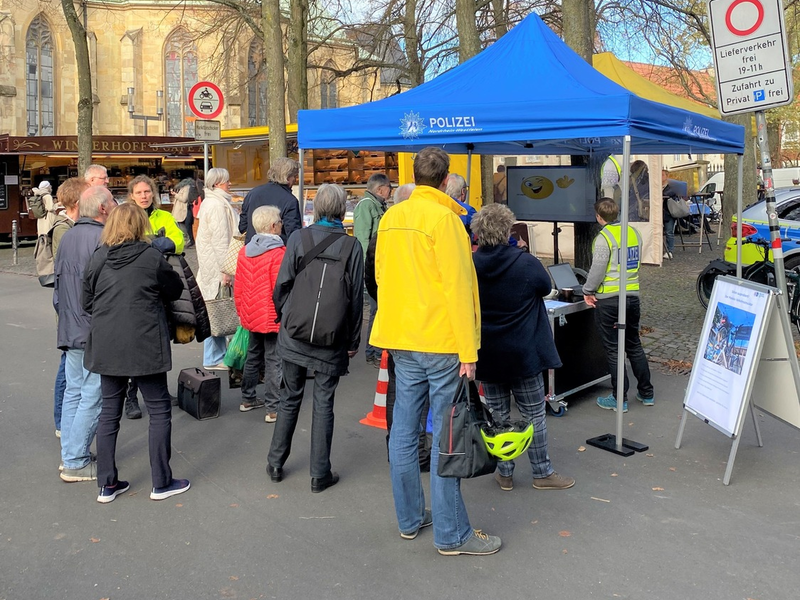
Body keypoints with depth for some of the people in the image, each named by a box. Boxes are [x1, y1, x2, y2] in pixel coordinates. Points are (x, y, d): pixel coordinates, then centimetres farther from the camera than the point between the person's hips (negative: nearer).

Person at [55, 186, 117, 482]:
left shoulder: (67, 237, 11)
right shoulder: (103, 239, -17)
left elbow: (58, 286, 17)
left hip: (69, 332, 9)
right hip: (96, 335, -9)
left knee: (73, 393, 15)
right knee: (92, 399, -1)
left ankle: (69, 456, 24)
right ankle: (76, 463, 5)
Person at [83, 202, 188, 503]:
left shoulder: (98, 258, 1)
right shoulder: (151, 257, -8)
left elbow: (87, 302, 8)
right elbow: (175, 290, 5)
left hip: (106, 347, 4)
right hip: (144, 346, -4)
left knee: (109, 413, 13)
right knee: (159, 411, 8)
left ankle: (107, 485, 20)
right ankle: (161, 483, 13)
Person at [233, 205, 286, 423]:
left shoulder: (244, 251, 5)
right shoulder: (278, 252, -17)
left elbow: (238, 287, 10)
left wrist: (241, 311, 21)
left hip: (251, 316, 7)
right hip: (273, 317, -7)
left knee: (253, 356, 20)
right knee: (274, 361, -2)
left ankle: (247, 399, 31)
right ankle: (273, 409, 2)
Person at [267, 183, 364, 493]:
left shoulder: (298, 238, -5)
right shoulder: (351, 246, -7)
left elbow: (282, 284, -1)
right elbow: (356, 296, -3)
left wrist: (282, 314, 16)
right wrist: (353, 340, 5)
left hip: (294, 332, 1)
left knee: (290, 398, 16)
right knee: (323, 403, 7)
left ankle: (276, 463, 26)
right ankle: (320, 474, 14)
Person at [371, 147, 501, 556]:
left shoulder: (390, 217, 9)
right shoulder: (443, 218, -13)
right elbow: (457, 287, -17)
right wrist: (468, 352, -15)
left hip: (401, 339, 7)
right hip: (441, 341, -7)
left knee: (404, 429, 12)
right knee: (446, 436, -1)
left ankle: (409, 519, 25)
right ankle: (451, 534, 7)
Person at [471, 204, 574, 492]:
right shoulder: (526, 263, -17)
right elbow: (546, 288, 3)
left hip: (487, 354, 2)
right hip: (523, 353, -2)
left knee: (497, 414, 13)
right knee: (534, 414, 10)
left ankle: (504, 472, 21)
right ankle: (543, 473, 20)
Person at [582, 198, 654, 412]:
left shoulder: (604, 237, -14)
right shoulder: (634, 233, 7)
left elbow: (597, 269, -17)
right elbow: (637, 263, 14)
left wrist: (588, 291, -4)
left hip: (608, 300, -6)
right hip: (633, 296, 7)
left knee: (613, 350, 3)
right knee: (634, 345, 18)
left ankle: (619, 399, 9)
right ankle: (646, 393, 25)